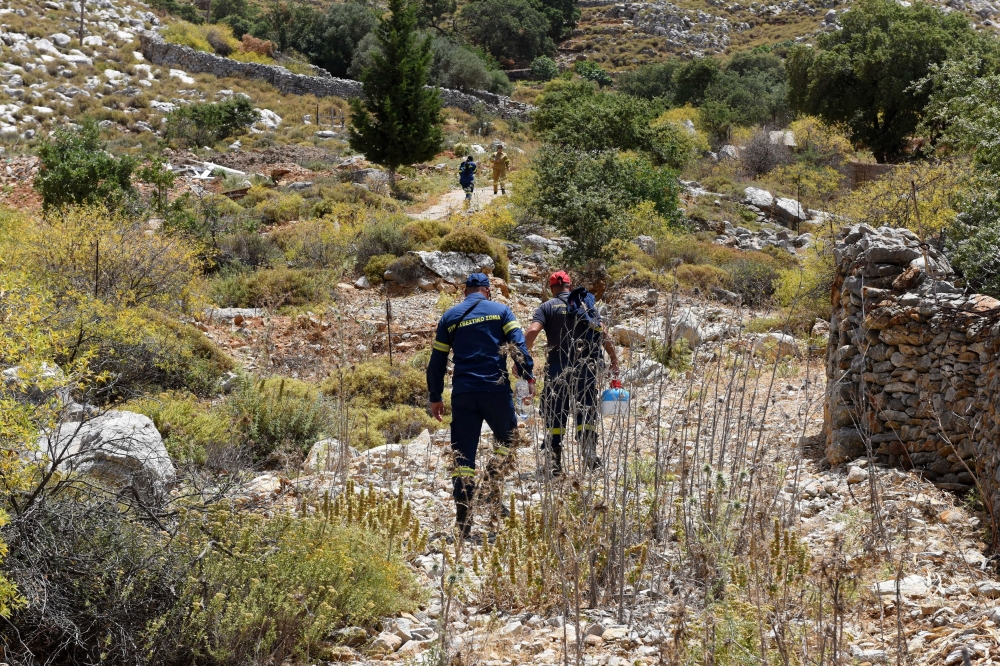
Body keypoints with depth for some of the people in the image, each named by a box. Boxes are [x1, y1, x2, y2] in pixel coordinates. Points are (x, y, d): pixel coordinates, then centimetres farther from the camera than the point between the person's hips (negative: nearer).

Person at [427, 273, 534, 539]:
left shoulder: (450, 317, 13)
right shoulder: (500, 310, 7)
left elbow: (437, 360, 13)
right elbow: (518, 343, -7)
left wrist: (435, 397, 19)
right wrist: (528, 376, -6)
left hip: (463, 393, 2)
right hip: (496, 390, -2)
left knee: (463, 455, 4)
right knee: (507, 437, 22)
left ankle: (463, 522, 1)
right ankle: (491, 485, 0)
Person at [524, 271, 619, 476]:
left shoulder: (547, 307, 2)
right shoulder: (587, 304, 9)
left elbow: (532, 331, -14)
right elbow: (603, 335, 2)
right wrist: (614, 360, 7)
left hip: (558, 367, -1)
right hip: (586, 367, 2)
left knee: (555, 414, 6)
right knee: (586, 411, 13)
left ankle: (554, 461, 2)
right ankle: (590, 452, -1)